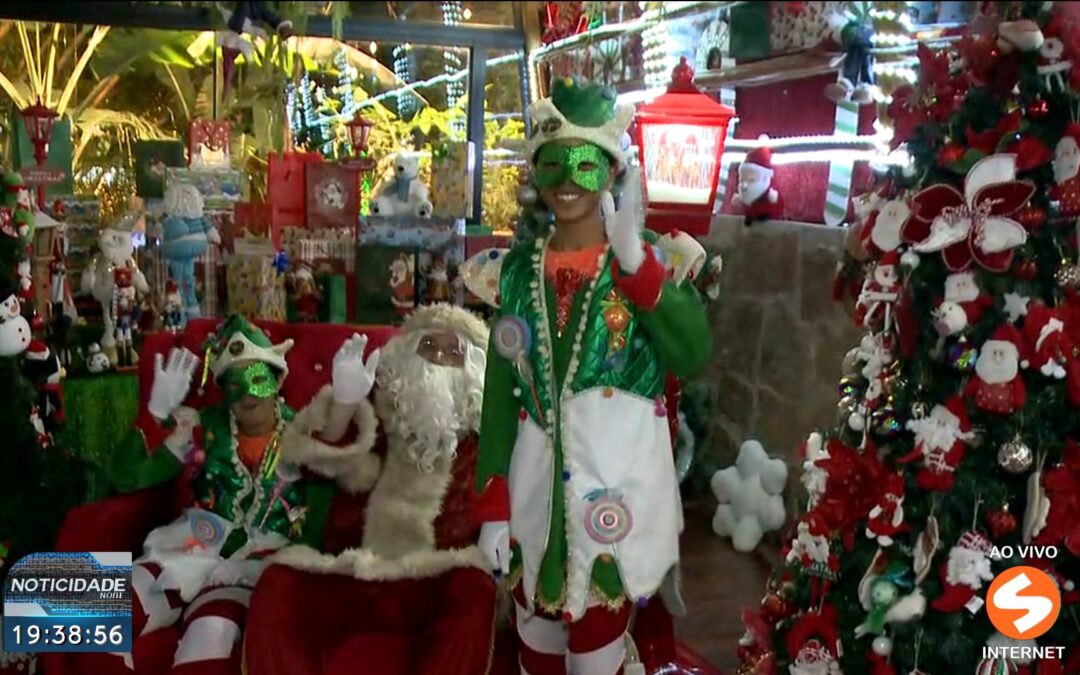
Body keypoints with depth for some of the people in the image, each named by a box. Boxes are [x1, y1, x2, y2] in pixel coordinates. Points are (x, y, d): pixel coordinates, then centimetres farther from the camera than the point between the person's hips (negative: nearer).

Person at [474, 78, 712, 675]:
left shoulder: (649, 257, -4)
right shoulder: (520, 266, 4)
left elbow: (694, 356, -21)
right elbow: (499, 391, 4)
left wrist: (633, 260, -28)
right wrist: (492, 503, 0)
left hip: (616, 488, -3)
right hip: (537, 487, 3)